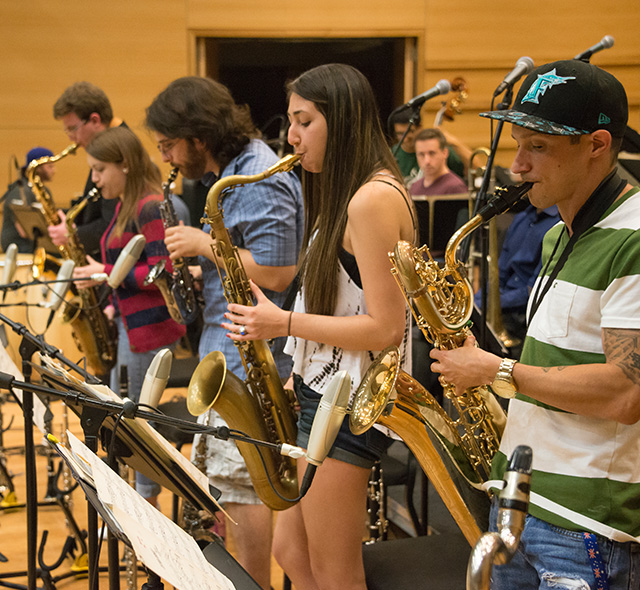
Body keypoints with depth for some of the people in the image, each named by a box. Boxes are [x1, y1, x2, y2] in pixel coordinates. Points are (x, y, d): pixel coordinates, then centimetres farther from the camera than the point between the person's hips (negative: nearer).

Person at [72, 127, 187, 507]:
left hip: (149, 327, -10)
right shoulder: (124, 206, 14)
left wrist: (105, 274, -16)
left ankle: (148, 504, 13)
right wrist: (114, 307, 11)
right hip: (128, 322, 10)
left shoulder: (150, 207, -16)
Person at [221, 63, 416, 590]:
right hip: (322, 391, 10)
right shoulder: (345, 193, 14)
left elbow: (384, 328, -22)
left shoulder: (373, 198, -18)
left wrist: (285, 323, -16)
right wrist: (299, 374, 13)